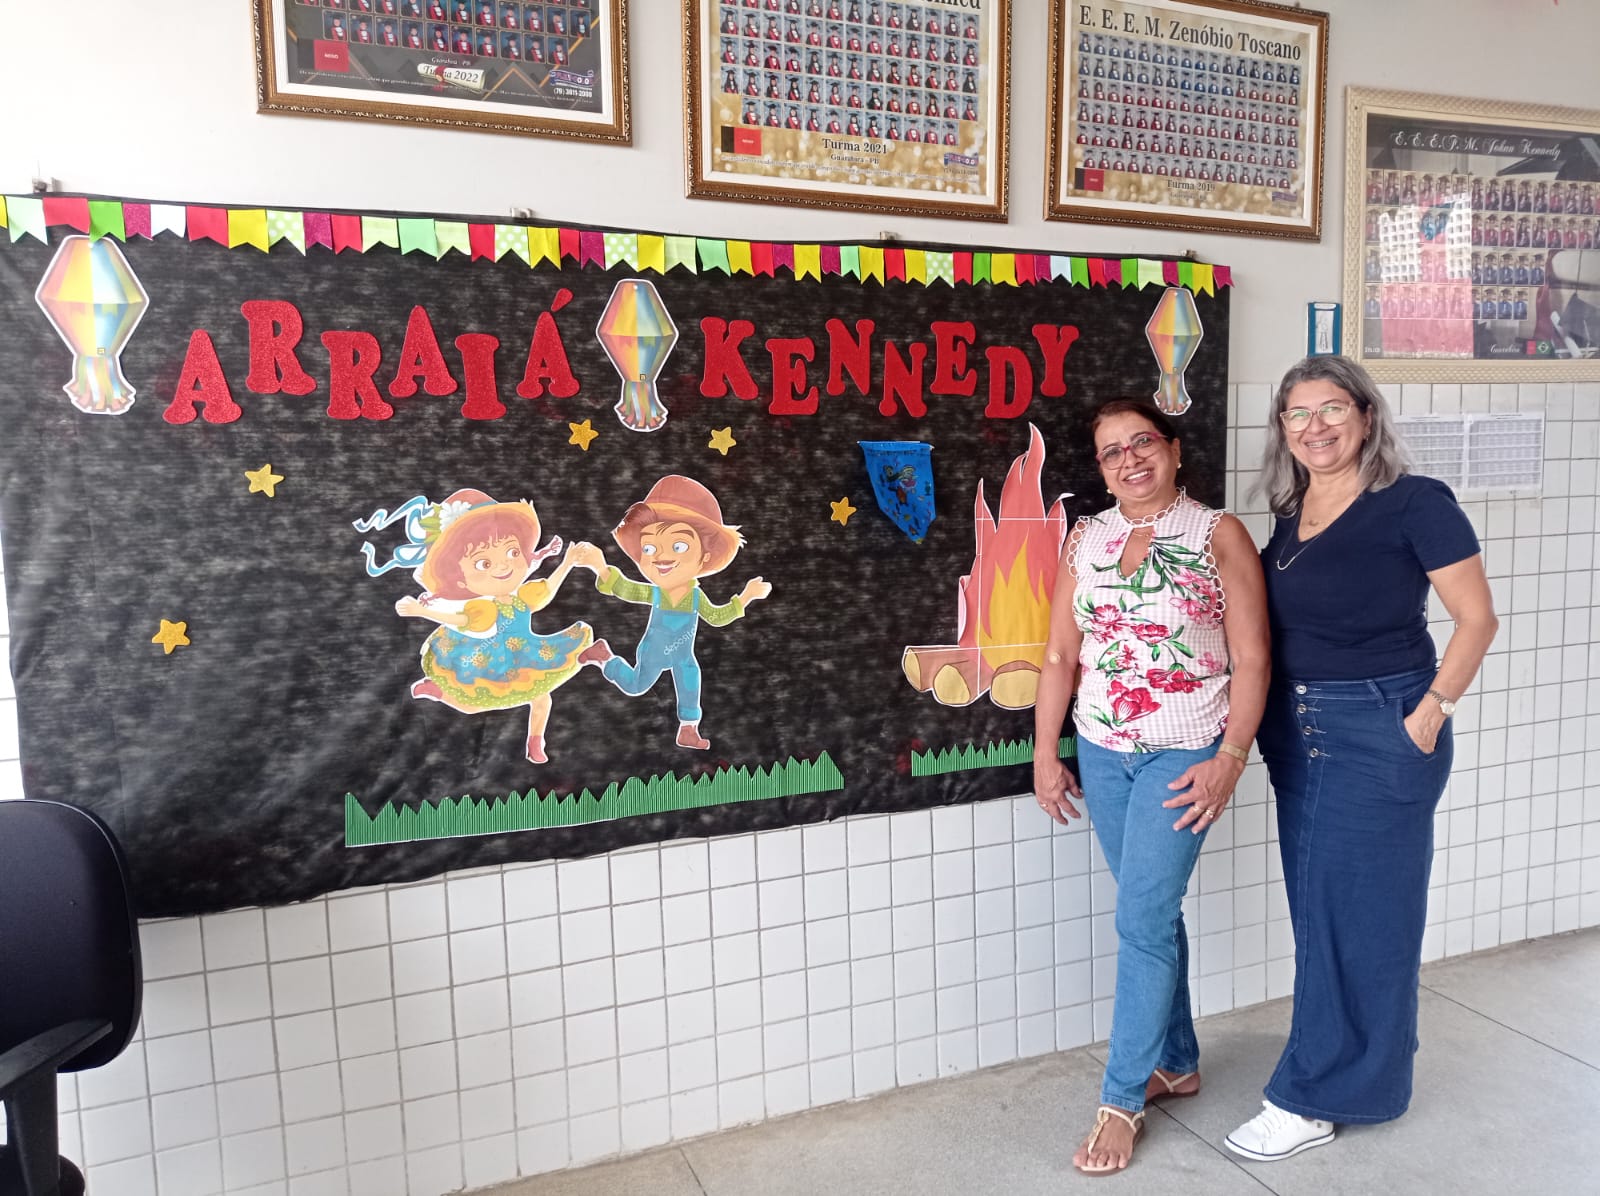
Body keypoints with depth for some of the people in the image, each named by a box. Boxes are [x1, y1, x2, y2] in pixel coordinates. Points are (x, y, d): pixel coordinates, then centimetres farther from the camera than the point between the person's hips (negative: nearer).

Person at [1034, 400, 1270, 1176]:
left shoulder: (1218, 535, -7)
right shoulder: (1085, 540, 4)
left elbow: (1251, 657, -8)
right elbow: (1061, 654, 5)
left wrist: (1230, 757, -14)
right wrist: (1045, 753, 2)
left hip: (1184, 754, -4)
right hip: (1102, 752, 4)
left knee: (1142, 919, -5)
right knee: (1152, 911, 16)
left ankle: (1123, 1099, 10)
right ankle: (1176, 1062, 33)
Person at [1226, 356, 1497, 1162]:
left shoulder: (1413, 504, -10)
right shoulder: (1289, 514, 8)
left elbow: (1476, 618, -9)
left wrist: (1430, 714, -14)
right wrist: (1270, 718, 8)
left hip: (1381, 732, -7)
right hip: (1297, 732, 7)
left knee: (1356, 909, 1)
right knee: (1316, 906, 14)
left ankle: (1314, 1097, 12)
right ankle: (1365, 1061, 34)